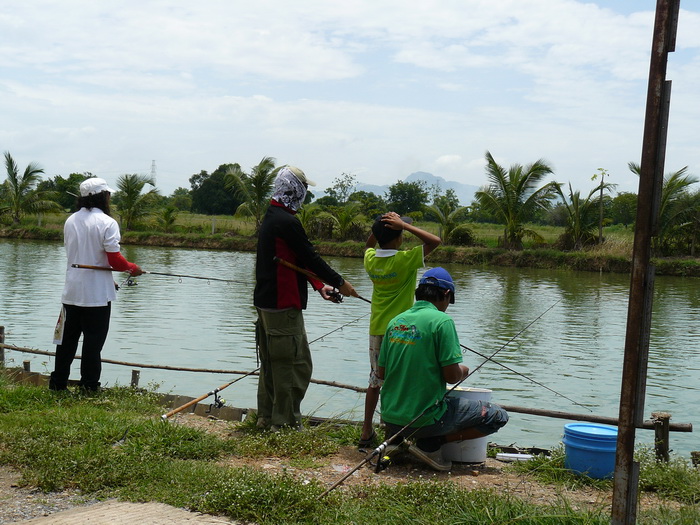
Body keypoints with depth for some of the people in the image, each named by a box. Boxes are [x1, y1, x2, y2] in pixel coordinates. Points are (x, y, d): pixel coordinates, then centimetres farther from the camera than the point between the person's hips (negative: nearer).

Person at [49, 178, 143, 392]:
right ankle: (89, 386, 6)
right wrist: (133, 268, 4)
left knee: (67, 338, 13)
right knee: (93, 340, 2)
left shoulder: (70, 221, 8)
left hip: (72, 291, 6)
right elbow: (114, 259, -17)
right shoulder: (107, 223, -13)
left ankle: (58, 383, 18)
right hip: (97, 293, -6)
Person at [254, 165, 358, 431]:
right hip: (284, 305, -10)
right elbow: (310, 258, -14)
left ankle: (266, 418, 25)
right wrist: (340, 283, -3)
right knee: (296, 364, -3)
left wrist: (320, 286, 8)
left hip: (264, 302, 11)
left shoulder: (270, 218, 14)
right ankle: (285, 422, 2)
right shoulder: (287, 222, -18)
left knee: (271, 363, 17)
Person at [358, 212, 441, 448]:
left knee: (375, 381, 14)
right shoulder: (405, 260, -16)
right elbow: (435, 240, -14)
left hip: (377, 330, 5)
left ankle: (367, 432, 19)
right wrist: (403, 225, -16)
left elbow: (369, 244, 24)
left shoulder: (370, 259, 0)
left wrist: (379, 227, 7)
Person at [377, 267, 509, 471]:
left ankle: (395, 439, 16)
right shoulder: (441, 321, -13)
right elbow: (451, 376, -15)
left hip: (390, 418, 8)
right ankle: (430, 445, -3)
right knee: (497, 416, 3)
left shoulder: (396, 321, 6)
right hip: (423, 418, -8)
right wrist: (463, 371, 7)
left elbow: (381, 373, 11)